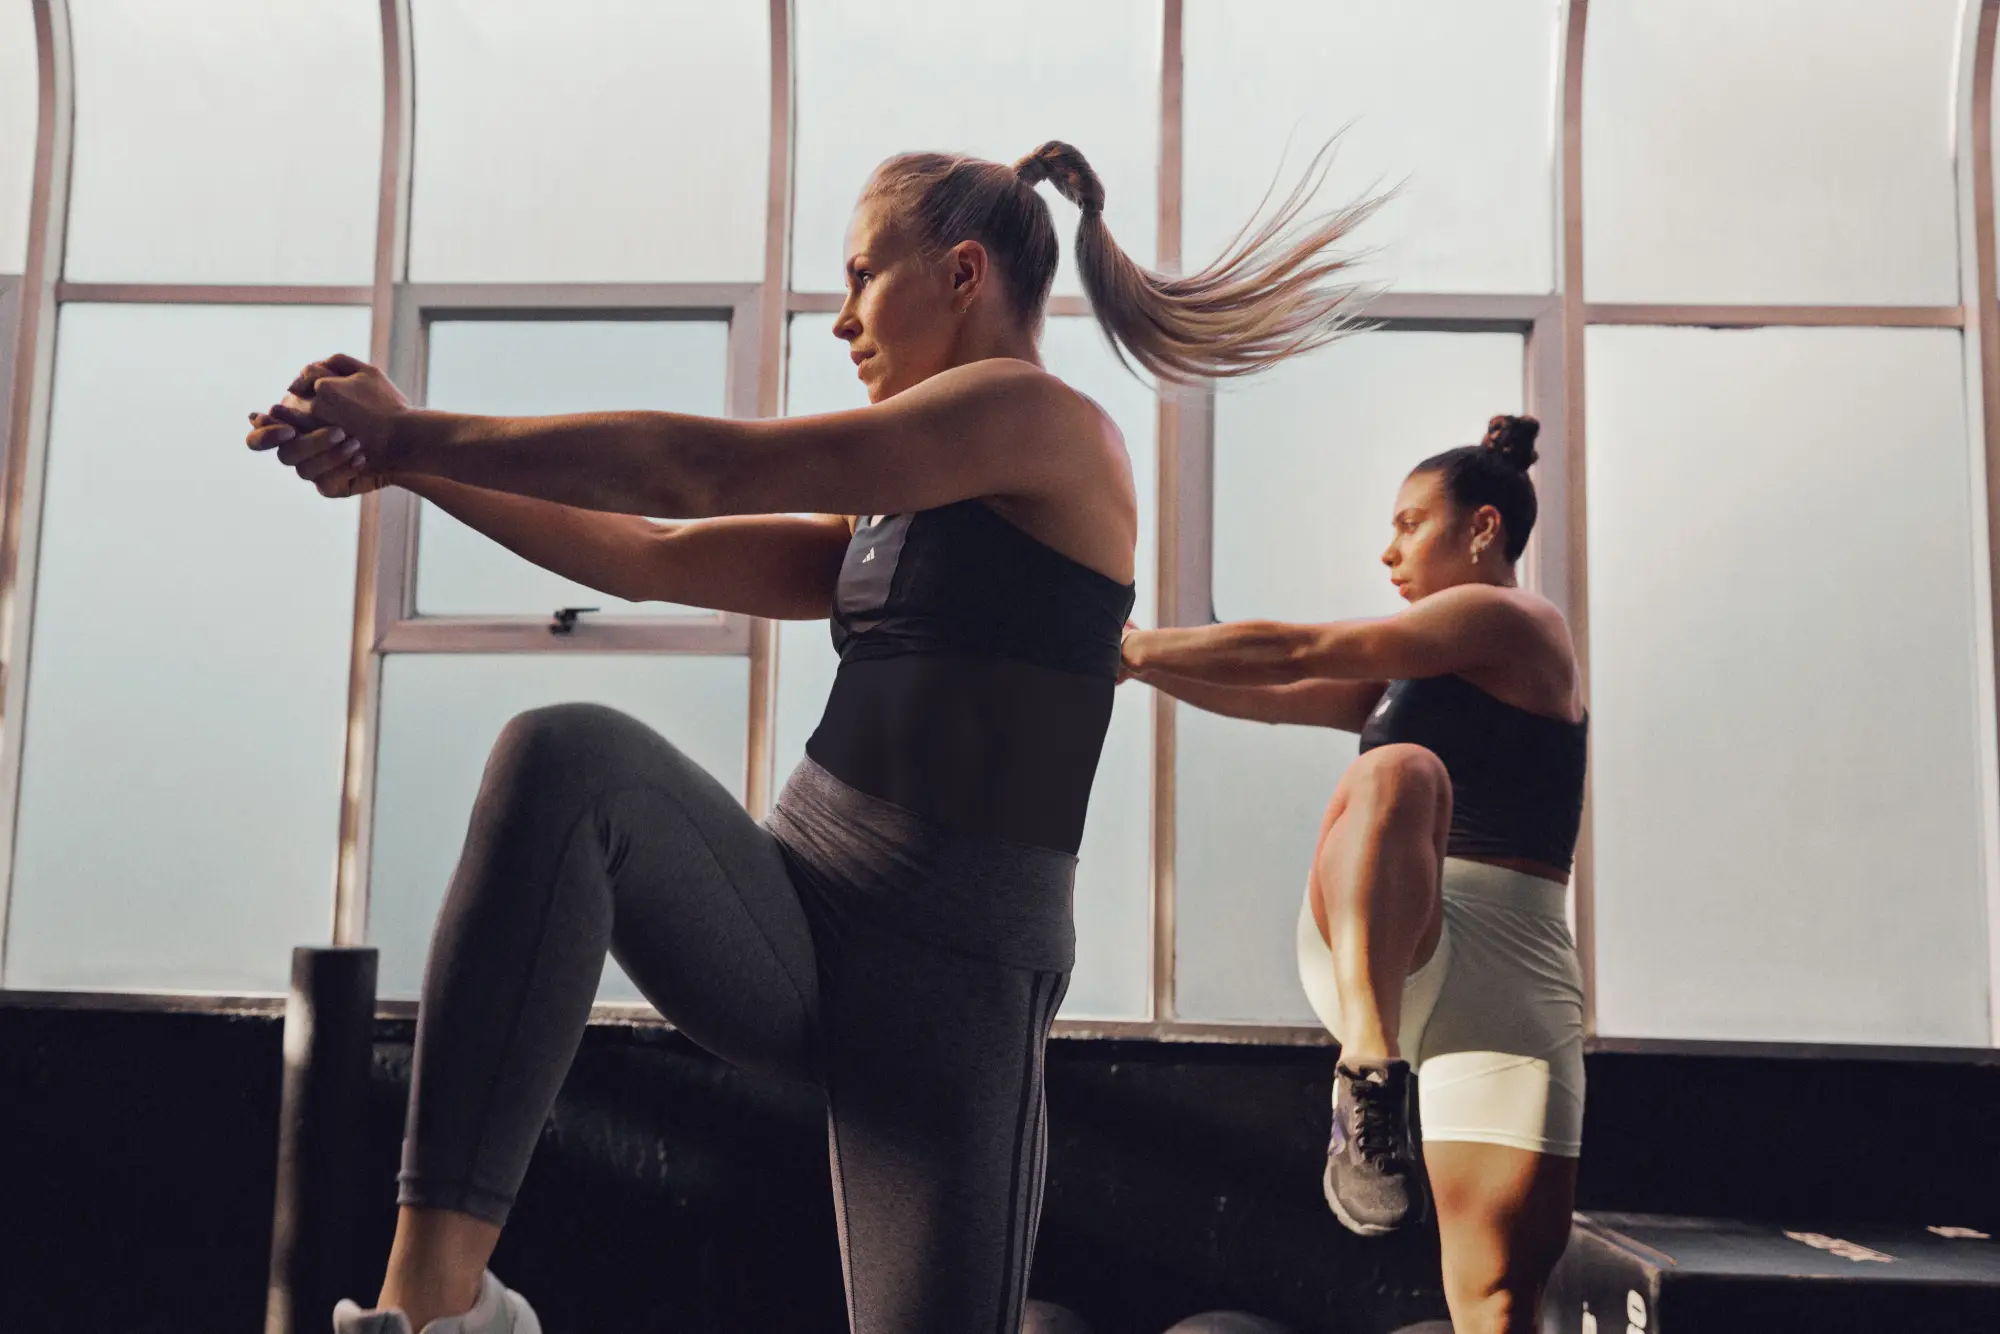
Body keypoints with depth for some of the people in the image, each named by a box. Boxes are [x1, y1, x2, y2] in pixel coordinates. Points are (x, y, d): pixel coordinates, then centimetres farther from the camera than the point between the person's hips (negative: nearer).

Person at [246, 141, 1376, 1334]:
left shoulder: (1046, 422, -4)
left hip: (953, 969, -6)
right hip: (797, 923, 6)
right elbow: (653, 558, 19)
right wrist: (411, 460, 13)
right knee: (566, 759, -22)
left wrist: (412, 435, -3)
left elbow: (694, 468, -9)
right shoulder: (893, 521, 22)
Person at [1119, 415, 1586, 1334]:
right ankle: (1371, 1073, -47)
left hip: (1510, 975, -4)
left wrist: (1138, 647, -2)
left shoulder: (1513, 621, 1)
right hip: (1377, 951, 4)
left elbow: (1294, 651, -5)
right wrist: (1135, 658, 10)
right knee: (1396, 773, -31)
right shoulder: (1412, 675, 26)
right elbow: (1272, 698, 18)